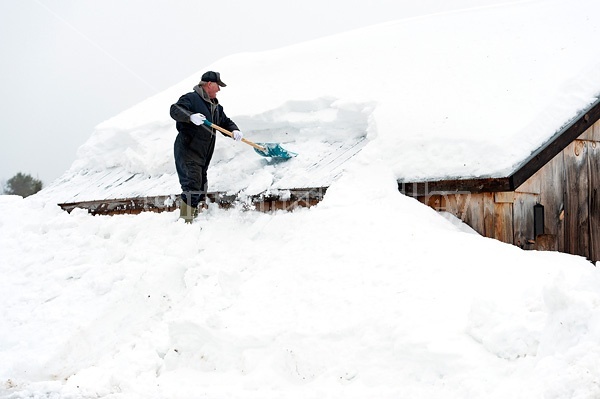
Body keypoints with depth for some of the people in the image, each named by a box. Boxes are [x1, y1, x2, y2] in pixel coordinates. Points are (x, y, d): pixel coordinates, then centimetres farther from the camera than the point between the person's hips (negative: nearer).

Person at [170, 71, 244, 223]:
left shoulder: (216, 106, 18)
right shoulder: (191, 98, -10)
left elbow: (225, 122, 21)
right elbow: (175, 110, -23)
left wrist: (234, 131, -1)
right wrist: (191, 116, -41)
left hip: (203, 156, 9)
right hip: (187, 152, -9)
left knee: (201, 188, 14)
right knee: (192, 186, -18)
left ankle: (194, 216, 26)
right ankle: (185, 220, -18)